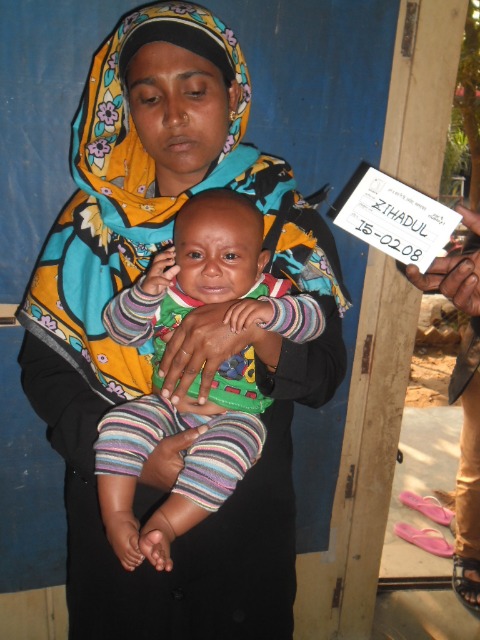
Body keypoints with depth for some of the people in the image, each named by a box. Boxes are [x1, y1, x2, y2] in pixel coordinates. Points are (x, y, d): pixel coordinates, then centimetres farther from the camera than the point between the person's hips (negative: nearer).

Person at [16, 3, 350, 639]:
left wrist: (258, 327, -30)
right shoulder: (94, 217, -5)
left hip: (246, 510, 0)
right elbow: (43, 364, -6)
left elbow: (326, 376, -10)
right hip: (115, 499, 1)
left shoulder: (287, 220, -7)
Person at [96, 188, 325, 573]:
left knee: (222, 453, -31)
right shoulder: (166, 295, -3)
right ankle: (116, 516, -8)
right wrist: (145, 292, -21)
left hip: (235, 415, -2)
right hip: (166, 407, 3)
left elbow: (313, 321, -17)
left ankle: (165, 524, -19)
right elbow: (119, 328, -2)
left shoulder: (269, 295, -7)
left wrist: (270, 311, -37)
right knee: (120, 424, -17)